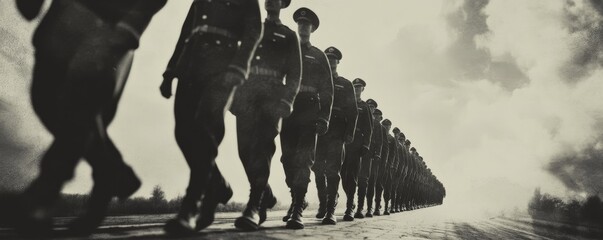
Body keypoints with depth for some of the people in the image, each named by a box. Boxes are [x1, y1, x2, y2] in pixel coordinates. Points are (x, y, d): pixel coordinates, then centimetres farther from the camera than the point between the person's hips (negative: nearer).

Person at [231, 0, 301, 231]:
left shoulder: (288, 35, 16)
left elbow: (294, 73, 6)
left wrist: (286, 100, -9)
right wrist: (233, 92, 7)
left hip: (271, 94, -3)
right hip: (246, 93, 3)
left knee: (262, 148, -16)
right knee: (246, 149, -4)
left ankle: (254, 207, -20)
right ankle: (265, 195, 14)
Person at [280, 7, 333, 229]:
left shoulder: (318, 56, 13)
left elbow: (327, 89, 6)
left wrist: (324, 117, -6)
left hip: (308, 110, -2)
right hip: (287, 108, 3)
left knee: (302, 158, -11)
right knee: (288, 157, 3)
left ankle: (297, 209, -13)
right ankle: (298, 199, 20)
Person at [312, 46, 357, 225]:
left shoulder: (345, 84, 12)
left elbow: (352, 111, 5)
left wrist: (350, 133, -6)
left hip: (336, 133, -3)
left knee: (332, 170, -9)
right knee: (318, 168, 6)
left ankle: (331, 210, -10)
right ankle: (323, 204, 21)